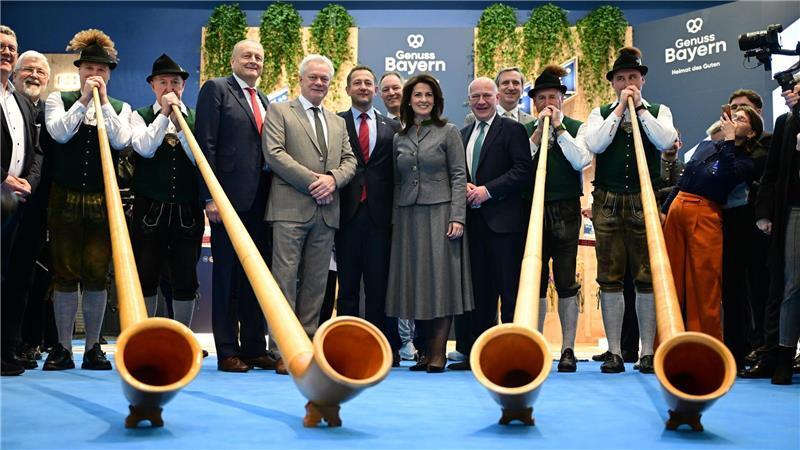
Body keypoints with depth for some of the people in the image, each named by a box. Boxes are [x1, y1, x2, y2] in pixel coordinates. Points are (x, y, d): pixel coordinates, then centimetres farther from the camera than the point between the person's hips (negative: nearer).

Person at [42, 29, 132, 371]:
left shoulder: (120, 108, 12)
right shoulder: (58, 99, 9)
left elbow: (121, 140, -6)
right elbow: (59, 132, -9)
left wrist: (103, 101, -7)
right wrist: (84, 100, -11)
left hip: (103, 200, 1)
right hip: (65, 198, 0)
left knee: (97, 274, -1)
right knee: (65, 273, 1)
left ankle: (93, 347, 8)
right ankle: (63, 348, 8)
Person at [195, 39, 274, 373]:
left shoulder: (263, 100, 20)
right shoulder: (216, 89, 1)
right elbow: (205, 144, -8)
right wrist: (210, 196, -15)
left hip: (260, 201, 6)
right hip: (230, 198, -6)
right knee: (227, 276, 0)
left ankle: (254, 348, 16)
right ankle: (227, 351, 6)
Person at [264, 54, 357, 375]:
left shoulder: (338, 122, 24)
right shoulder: (279, 112, 7)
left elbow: (350, 160, 15)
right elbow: (274, 153, -6)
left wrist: (332, 178, -8)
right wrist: (310, 180, -13)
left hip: (327, 211, 5)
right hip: (291, 208, -5)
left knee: (316, 282, 5)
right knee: (285, 277, -8)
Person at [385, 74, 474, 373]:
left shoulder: (448, 132, 2)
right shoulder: (399, 138, 13)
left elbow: (459, 176, -3)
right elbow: (397, 181, 14)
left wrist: (457, 217, -12)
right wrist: (394, 219, 7)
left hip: (439, 213, -4)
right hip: (408, 216, 4)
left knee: (440, 280, -4)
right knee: (416, 280, 3)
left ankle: (438, 354, -1)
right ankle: (428, 352, 10)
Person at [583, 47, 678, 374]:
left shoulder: (659, 111, 11)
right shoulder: (600, 113, 11)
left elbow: (665, 141, -9)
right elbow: (595, 144, -8)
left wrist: (639, 107, -7)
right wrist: (620, 109, -6)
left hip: (645, 202, -1)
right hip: (608, 203, 1)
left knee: (647, 277, -1)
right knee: (610, 278, 1)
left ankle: (647, 352, 6)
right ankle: (614, 352, 6)